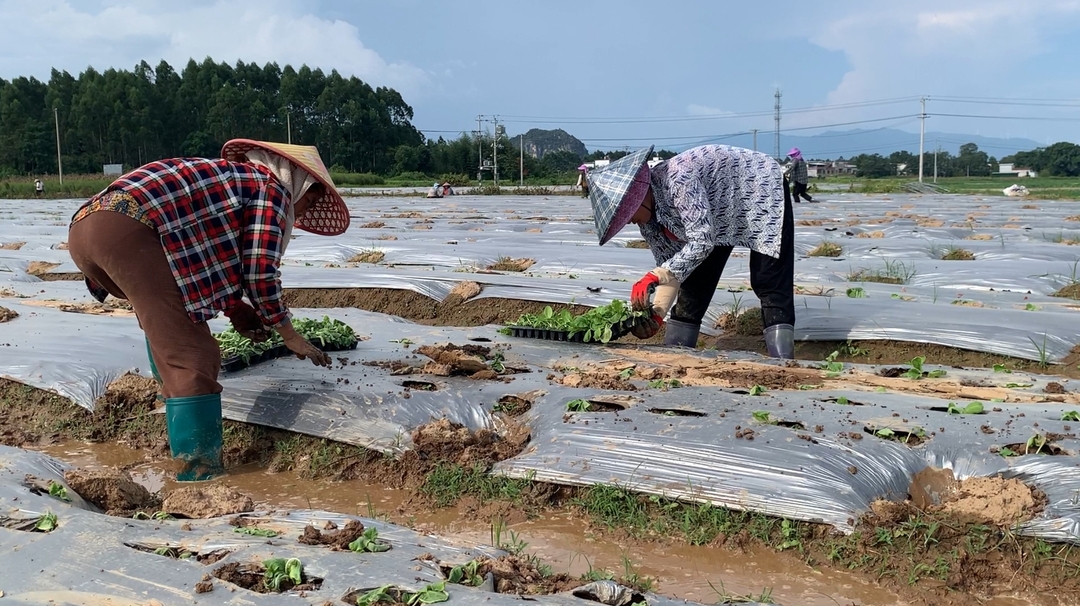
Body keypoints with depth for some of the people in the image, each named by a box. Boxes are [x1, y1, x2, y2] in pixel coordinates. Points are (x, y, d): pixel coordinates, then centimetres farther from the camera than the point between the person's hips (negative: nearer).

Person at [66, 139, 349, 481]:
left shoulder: (233, 177, 34)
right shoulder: (273, 187, 11)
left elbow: (211, 262, 35)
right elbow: (260, 272, 2)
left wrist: (237, 311, 29)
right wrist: (289, 335, 15)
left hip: (84, 224, 10)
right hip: (128, 230, -10)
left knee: (166, 318, 33)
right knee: (191, 357, -9)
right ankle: (200, 472, -10)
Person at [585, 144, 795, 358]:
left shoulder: (677, 179, -38)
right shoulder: (648, 217, -12)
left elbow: (703, 241, -40)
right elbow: (670, 264, -7)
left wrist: (653, 277, -43)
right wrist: (657, 311, -20)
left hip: (763, 189, -8)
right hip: (722, 214, 8)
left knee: (769, 283, -15)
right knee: (694, 282, 2)